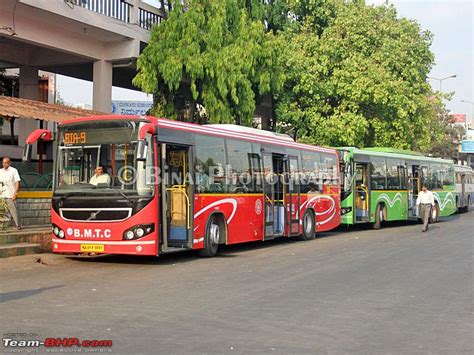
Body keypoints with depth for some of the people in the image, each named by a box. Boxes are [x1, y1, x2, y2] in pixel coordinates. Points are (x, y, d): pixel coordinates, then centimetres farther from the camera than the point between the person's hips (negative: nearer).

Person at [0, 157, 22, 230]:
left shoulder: (13, 171, -3)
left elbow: (17, 182, -6)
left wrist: (15, 193, -13)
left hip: (10, 195, -5)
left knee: (13, 209, -6)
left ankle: (18, 225, 1)